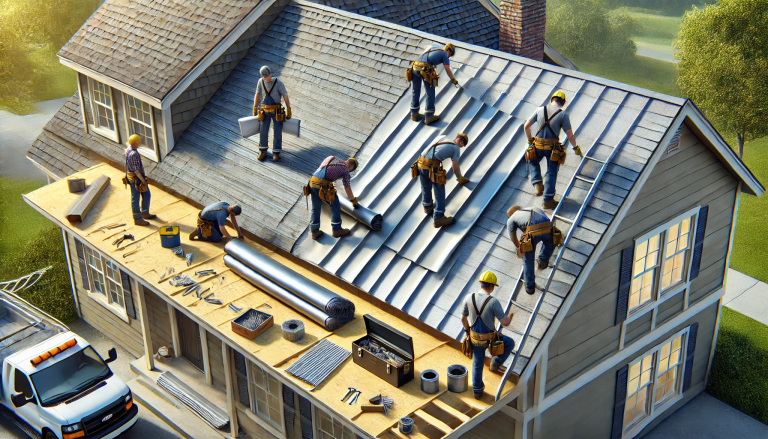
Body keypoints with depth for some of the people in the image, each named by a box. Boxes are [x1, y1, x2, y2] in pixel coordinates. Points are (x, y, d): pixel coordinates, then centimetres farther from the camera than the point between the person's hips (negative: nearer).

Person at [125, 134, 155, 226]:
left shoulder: (129, 148, 4)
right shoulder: (134, 154, -28)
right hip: (136, 178, -10)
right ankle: (138, 219, 14)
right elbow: (136, 170, -26)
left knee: (146, 195, 19)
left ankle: (145, 213, 32)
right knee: (135, 198, 3)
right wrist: (144, 181, -19)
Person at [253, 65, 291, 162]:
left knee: (277, 132, -1)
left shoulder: (278, 83, -11)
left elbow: (285, 97, -6)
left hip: (277, 111, -2)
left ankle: (276, 153, 10)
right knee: (263, 131, 3)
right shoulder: (261, 82, -1)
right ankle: (263, 152, 17)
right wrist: (254, 108, 10)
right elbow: (257, 95, 10)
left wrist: (289, 111, -6)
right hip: (265, 111, 3)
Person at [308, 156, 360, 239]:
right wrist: (354, 202, 21)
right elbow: (347, 188, 9)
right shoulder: (345, 169, 7)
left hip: (312, 183, 7)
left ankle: (315, 232, 26)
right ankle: (337, 230, 21)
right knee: (335, 206, 12)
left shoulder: (331, 158, 26)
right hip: (324, 186, -6)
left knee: (315, 208, 19)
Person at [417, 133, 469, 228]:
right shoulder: (456, 149, 7)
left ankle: (428, 207, 49)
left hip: (420, 163, 7)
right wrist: (460, 179, 24)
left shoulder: (441, 137, 24)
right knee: (439, 191, 6)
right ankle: (438, 218, 5)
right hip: (433, 167, -6)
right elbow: (455, 167, 7)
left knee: (426, 187, 26)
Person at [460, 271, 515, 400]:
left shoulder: (469, 298, -10)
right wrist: (510, 315, 2)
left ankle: (477, 391, 34)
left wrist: (468, 330, 21)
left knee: (477, 364, 22)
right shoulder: (493, 302, -24)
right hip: (489, 338, -5)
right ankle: (496, 364, 24)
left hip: (475, 338, 5)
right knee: (510, 343, 24)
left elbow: (463, 318, 2)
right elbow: (504, 322, -21)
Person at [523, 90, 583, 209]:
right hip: (553, 148, -2)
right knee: (551, 173, 10)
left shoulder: (540, 110, 0)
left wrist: (530, 140, 19)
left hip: (537, 146, 2)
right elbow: (570, 135, -5)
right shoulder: (563, 114, -6)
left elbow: (526, 126, 4)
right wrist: (576, 148, 10)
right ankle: (548, 200, 13)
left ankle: (537, 185, 12)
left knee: (533, 162, 31)